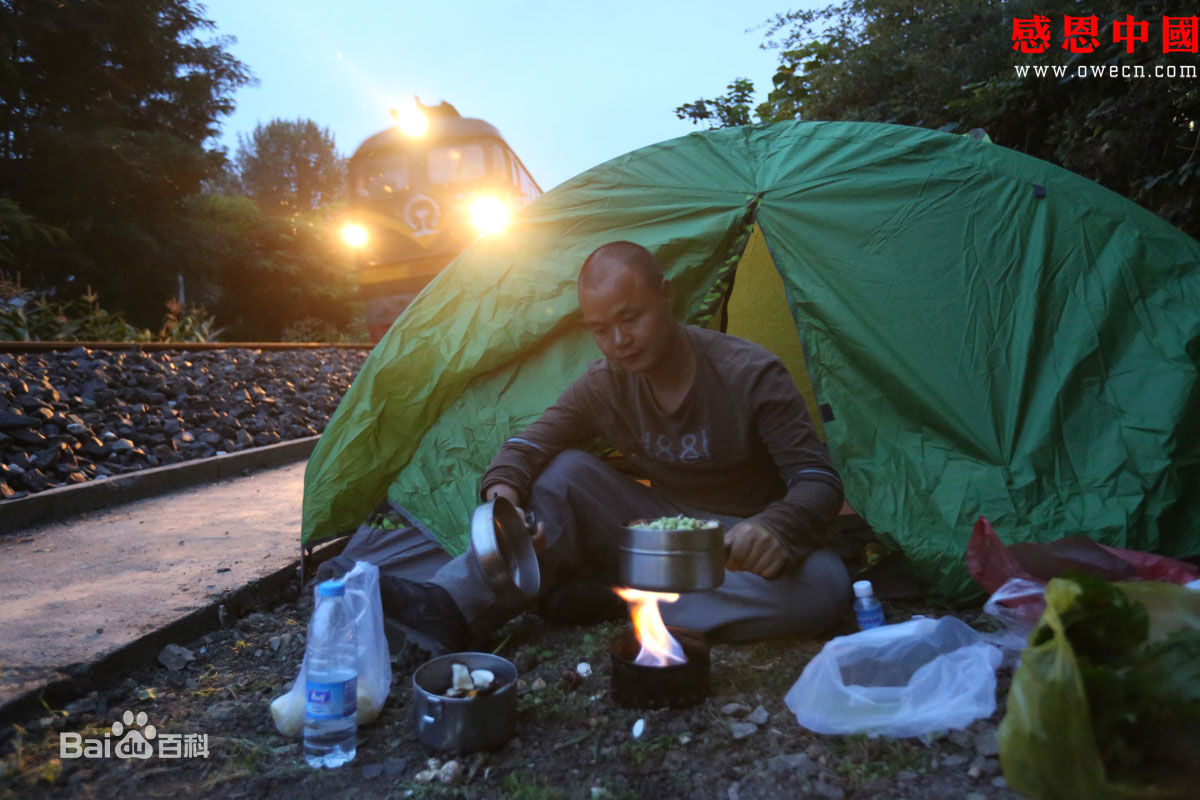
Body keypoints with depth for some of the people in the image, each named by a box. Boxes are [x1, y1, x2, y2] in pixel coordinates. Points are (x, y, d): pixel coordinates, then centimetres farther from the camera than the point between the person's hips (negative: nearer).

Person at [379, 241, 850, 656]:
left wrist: (775, 527, -45)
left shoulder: (752, 375, -21)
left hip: (741, 547, -2)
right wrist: (502, 492, -35)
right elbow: (525, 448, -10)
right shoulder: (605, 385, -7)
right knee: (564, 471, -18)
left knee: (823, 584, -35)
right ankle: (451, 611, -27)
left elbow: (819, 481, -22)